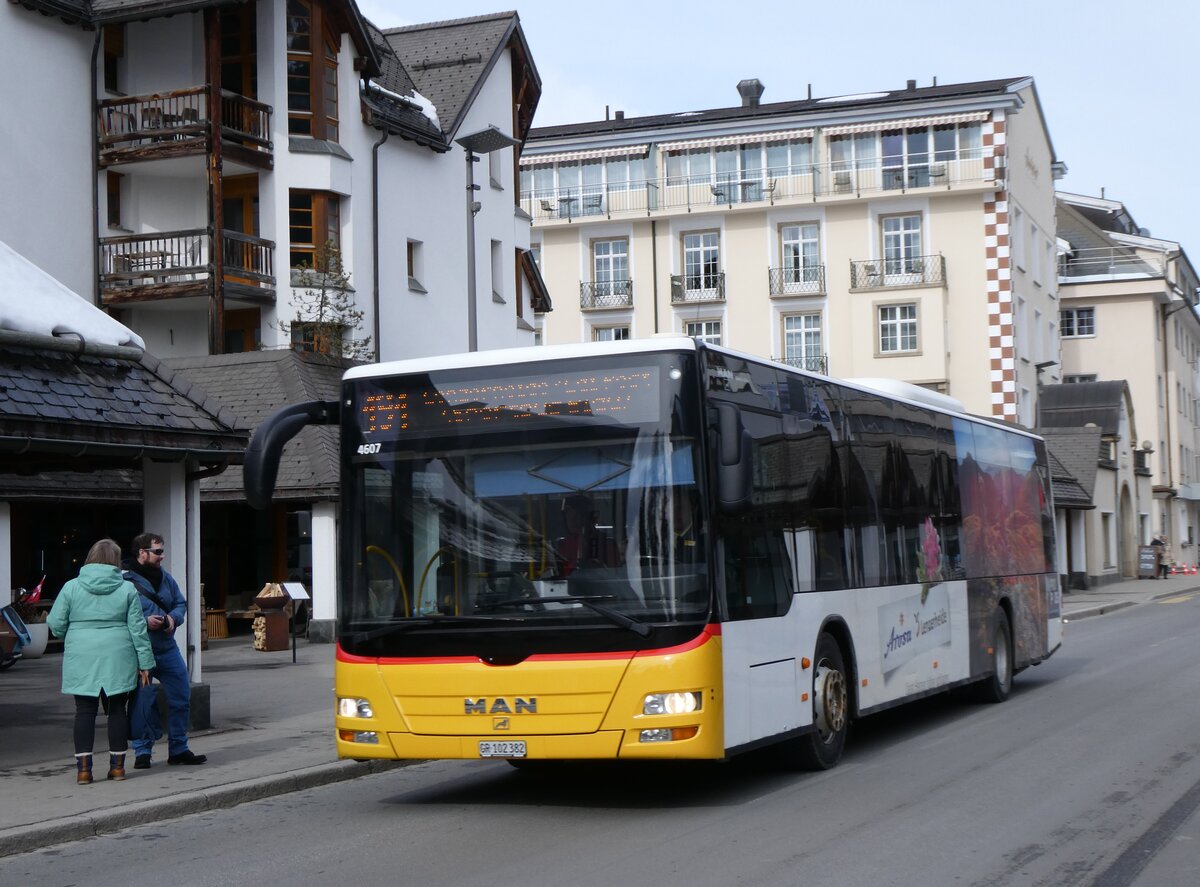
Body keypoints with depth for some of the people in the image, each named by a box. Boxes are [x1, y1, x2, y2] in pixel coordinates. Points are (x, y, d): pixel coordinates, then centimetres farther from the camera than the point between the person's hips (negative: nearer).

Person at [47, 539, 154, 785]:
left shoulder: (72, 587, -1)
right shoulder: (127, 589, 0)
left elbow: (55, 623, 1)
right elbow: (137, 628, 0)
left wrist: (71, 637, 22)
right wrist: (145, 662, 5)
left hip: (82, 659, 0)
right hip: (117, 659, 0)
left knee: (85, 711, 3)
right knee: (117, 709, 9)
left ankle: (83, 768, 0)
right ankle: (117, 765, 12)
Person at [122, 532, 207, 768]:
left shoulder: (165, 578, 9)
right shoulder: (124, 580, -13)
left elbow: (181, 603, 16)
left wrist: (173, 618, -5)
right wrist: (144, 621, -22)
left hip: (167, 649, 6)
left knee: (181, 697, 8)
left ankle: (178, 749, 20)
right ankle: (142, 752, 15)